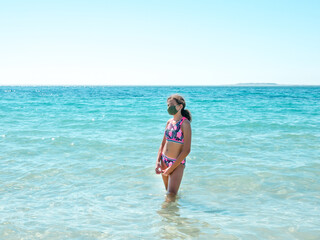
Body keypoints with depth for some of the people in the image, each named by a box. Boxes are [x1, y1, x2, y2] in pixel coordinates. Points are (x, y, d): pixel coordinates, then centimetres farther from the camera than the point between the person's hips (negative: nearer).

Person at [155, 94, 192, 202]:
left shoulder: (185, 123, -13)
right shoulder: (169, 122, 8)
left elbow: (186, 150, -17)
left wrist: (171, 168, -15)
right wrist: (157, 162, 2)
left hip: (177, 163, -6)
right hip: (164, 161, 7)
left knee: (171, 195, -17)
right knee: (168, 193, 15)